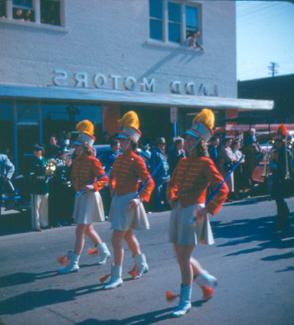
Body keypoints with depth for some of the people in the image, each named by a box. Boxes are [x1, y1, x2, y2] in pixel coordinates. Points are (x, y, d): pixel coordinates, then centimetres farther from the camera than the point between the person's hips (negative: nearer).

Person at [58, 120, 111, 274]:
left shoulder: (93, 161, -14)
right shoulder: (76, 160, 8)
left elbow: (104, 179, -15)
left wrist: (93, 186, -28)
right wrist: (77, 187, 5)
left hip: (90, 197, -9)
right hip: (80, 196, 9)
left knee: (80, 230, -8)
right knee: (88, 229, 19)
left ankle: (74, 263, -1)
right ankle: (104, 251, 38)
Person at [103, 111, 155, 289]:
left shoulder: (136, 160, -15)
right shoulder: (119, 158, 8)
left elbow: (149, 182, -18)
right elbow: (112, 176, 25)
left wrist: (140, 199, -27)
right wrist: (113, 189, 15)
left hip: (129, 201, -9)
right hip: (118, 199, 9)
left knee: (116, 240, -8)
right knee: (128, 236, 22)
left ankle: (116, 276, 3)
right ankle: (142, 264, 42)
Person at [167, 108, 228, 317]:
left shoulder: (205, 163, -10)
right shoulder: (183, 162, 10)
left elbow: (223, 189, -15)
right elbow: (173, 185, 25)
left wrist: (208, 210, -19)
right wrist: (172, 200, 8)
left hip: (193, 212, -7)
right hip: (178, 211, 7)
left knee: (184, 258, -3)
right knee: (180, 256, 13)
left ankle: (185, 302, 12)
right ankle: (207, 279, 38)